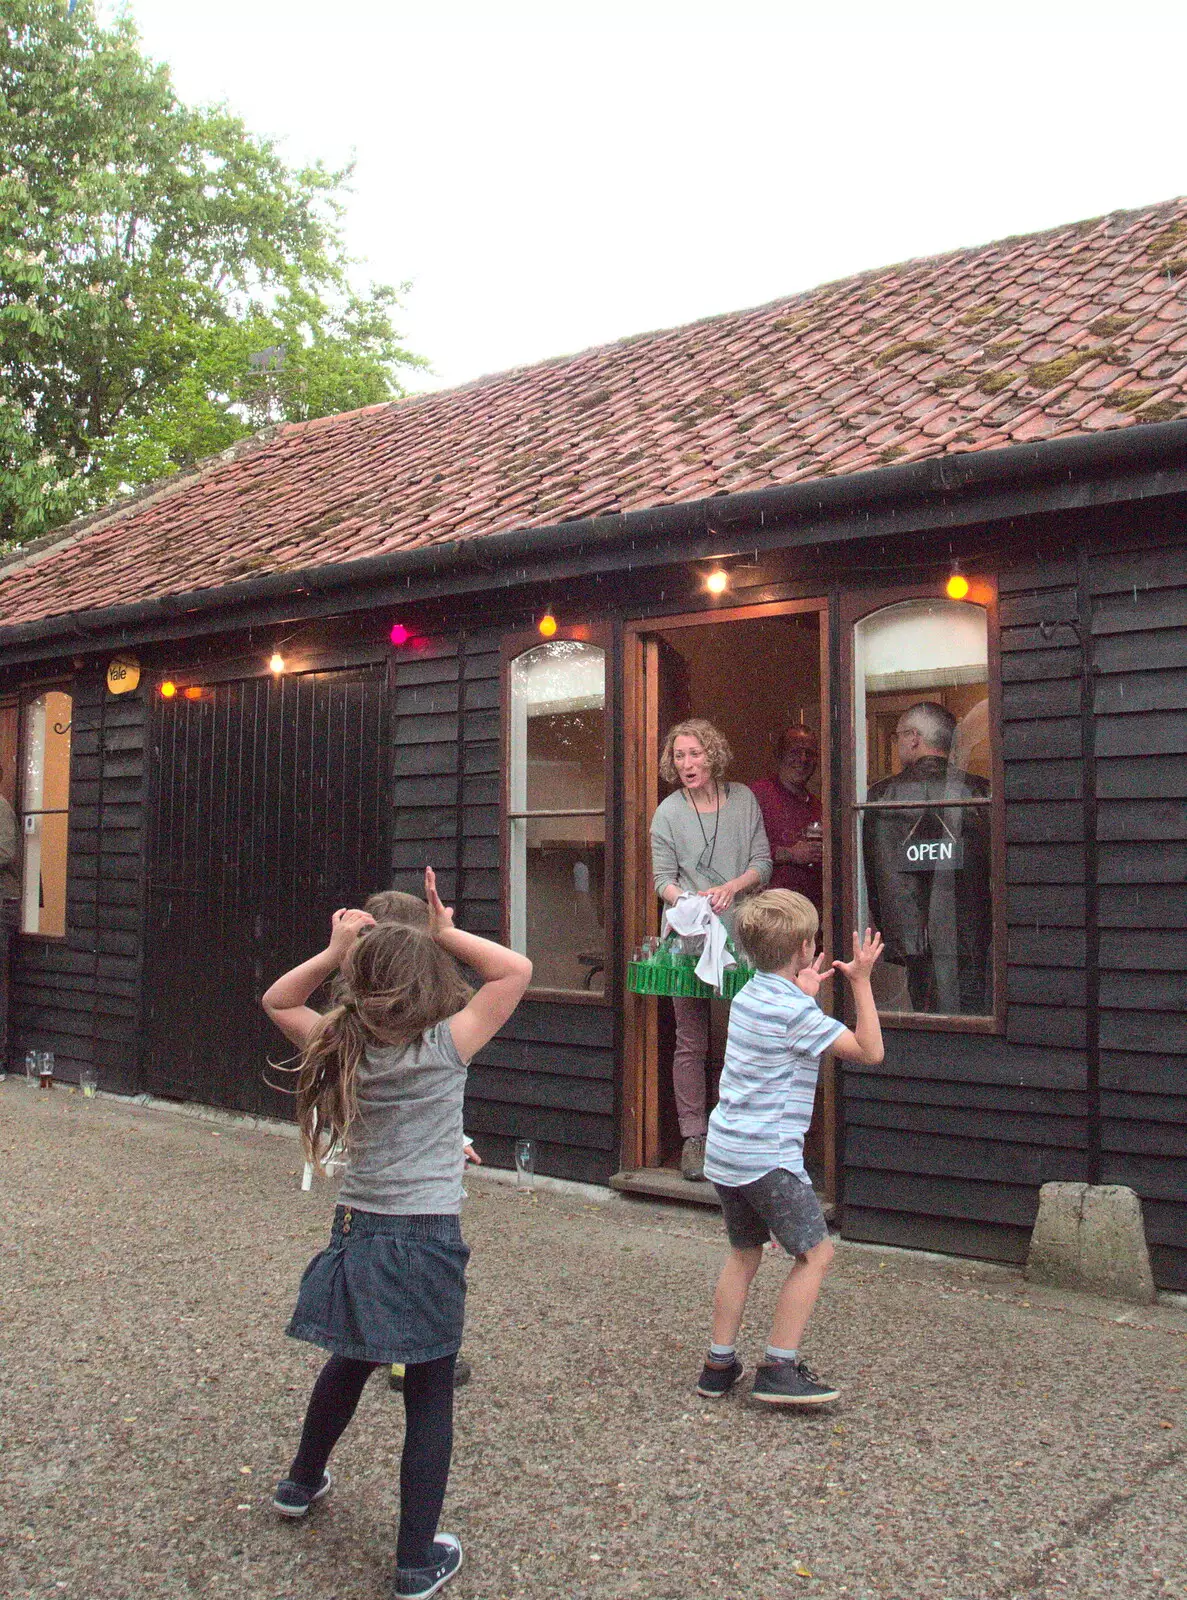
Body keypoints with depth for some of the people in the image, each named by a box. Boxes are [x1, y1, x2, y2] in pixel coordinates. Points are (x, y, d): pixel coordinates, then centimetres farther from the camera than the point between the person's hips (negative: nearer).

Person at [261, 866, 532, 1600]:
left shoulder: (339, 1047, -2)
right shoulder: (443, 1048, -14)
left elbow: (277, 1001, 16)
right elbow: (516, 970, -12)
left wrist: (333, 953, 5)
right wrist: (448, 933, -7)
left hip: (357, 1235, 5)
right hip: (425, 1242, -5)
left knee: (350, 1364, 28)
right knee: (430, 1398, 8)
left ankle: (302, 1483, 50)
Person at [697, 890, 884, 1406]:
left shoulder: (748, 996, 10)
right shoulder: (797, 1012, -16)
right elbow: (870, 1051, -12)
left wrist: (804, 993, 29)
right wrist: (861, 982, -8)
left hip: (724, 1152, 9)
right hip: (767, 1157, -9)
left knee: (744, 1252, 19)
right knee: (815, 1253, 2)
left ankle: (719, 1364, 21)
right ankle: (779, 1369, 1)